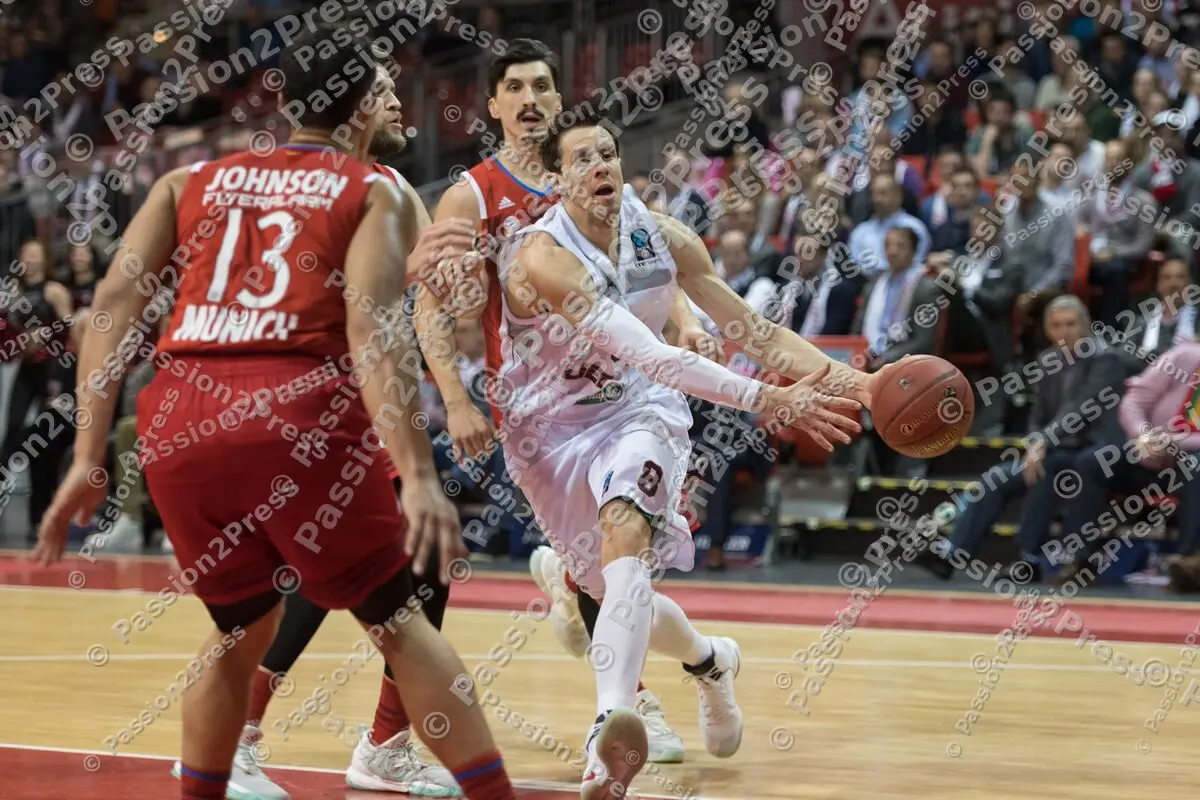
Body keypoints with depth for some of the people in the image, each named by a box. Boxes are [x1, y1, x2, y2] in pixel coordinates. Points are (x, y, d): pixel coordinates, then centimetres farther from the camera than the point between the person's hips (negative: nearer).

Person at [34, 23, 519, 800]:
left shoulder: (191, 181, 23)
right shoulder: (376, 192, 11)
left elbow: (115, 302, 9)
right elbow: (371, 329, -6)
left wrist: (89, 459, 7)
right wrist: (419, 474, -14)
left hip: (181, 424, 3)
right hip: (301, 419, -3)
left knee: (242, 631, 25)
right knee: (398, 622, 11)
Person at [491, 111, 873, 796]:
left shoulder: (662, 237, -9)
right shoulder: (543, 257, -27)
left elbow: (751, 328, 2)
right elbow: (647, 354, -35)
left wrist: (850, 381, -10)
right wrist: (769, 400, -41)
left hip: (640, 411, 1)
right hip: (555, 429, -1)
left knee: (625, 525, -31)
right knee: (620, 595, 10)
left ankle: (612, 724, -45)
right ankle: (710, 661, 46)